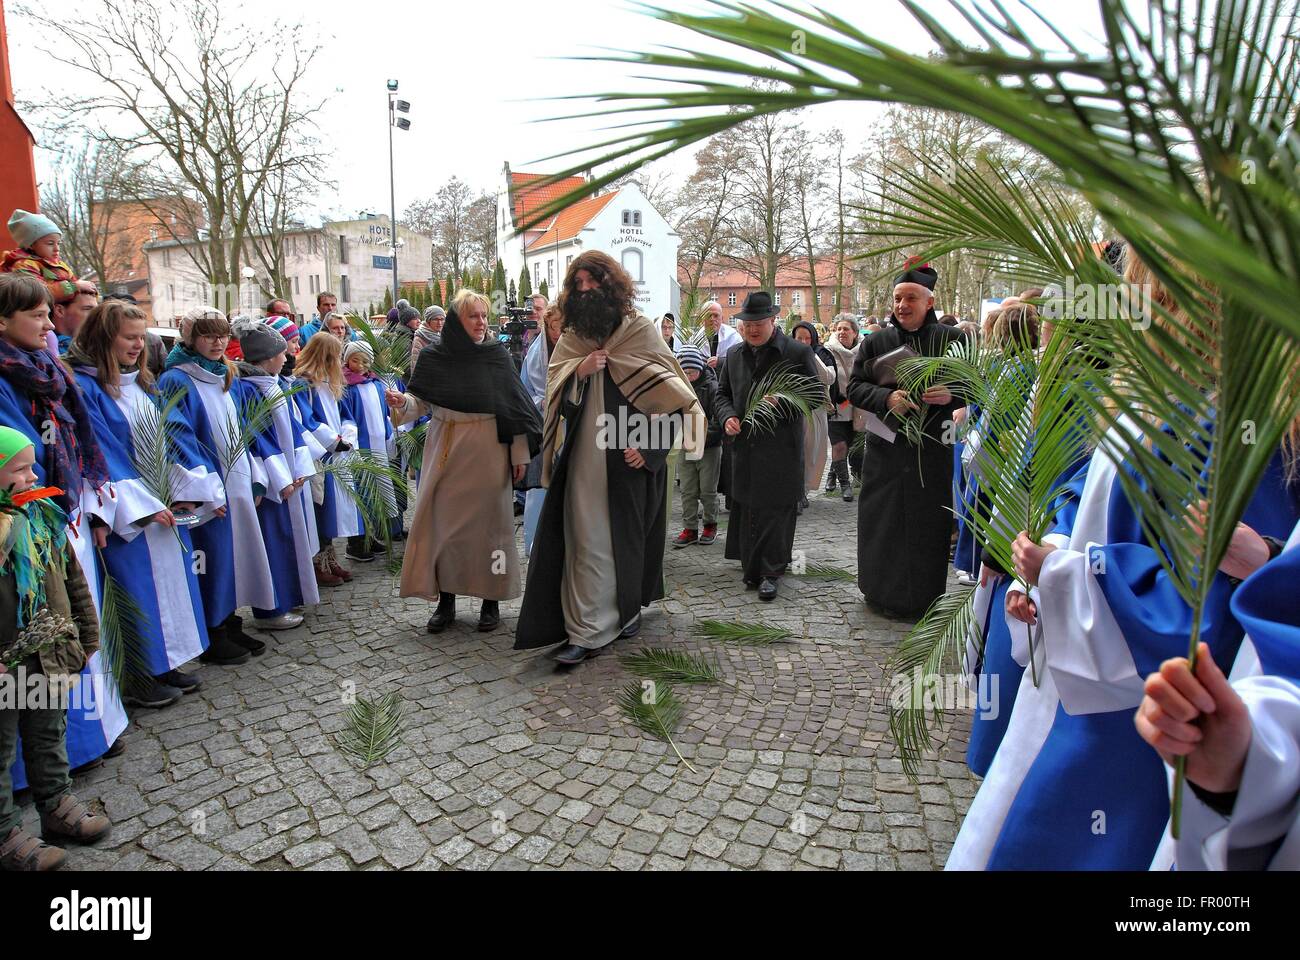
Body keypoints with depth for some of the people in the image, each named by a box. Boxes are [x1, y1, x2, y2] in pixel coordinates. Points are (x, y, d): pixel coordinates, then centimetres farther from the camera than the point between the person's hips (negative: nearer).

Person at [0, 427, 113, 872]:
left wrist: (86, 636, 11)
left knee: (49, 739, 22)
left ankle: (58, 806, 39)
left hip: (50, 657, 6)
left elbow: (73, 580, 10)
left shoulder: (44, 516, 2)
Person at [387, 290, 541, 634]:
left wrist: (520, 453, -2)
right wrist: (401, 403, -20)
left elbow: (516, 407, 0)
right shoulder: (433, 358, 2)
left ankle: (492, 601, 15)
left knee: (488, 521, 4)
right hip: (446, 452, 1)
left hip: (489, 452, -1)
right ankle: (445, 601, 15)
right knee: (443, 521, 3)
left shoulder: (498, 355, 0)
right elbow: (418, 403, 3)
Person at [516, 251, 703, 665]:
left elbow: (670, 390, -4)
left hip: (631, 459, -2)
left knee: (629, 535, 9)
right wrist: (578, 371, -12)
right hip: (584, 458, 3)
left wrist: (647, 446, -13)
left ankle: (628, 608, 28)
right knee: (587, 541, 0)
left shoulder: (642, 331, -1)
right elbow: (554, 394, 9)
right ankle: (586, 631, 7)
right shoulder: (570, 339, 11)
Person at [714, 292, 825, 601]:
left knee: (777, 512, 0)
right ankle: (751, 569, 21)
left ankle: (771, 573, 12)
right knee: (746, 511, 9)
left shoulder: (799, 353, -3)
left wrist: (781, 403, -18)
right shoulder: (734, 356, 12)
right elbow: (723, 393, 21)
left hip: (781, 451, -4)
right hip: (744, 449, 5)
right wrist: (728, 416, 0)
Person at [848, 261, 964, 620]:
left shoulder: (951, 340, 2)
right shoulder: (877, 342, 4)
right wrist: (887, 397, -15)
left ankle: (923, 598, 18)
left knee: (928, 523, 4)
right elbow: (854, 387, 3)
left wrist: (951, 395, -16)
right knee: (883, 521, 5)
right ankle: (883, 592, 21)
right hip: (886, 446, 1)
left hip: (932, 449, -1)